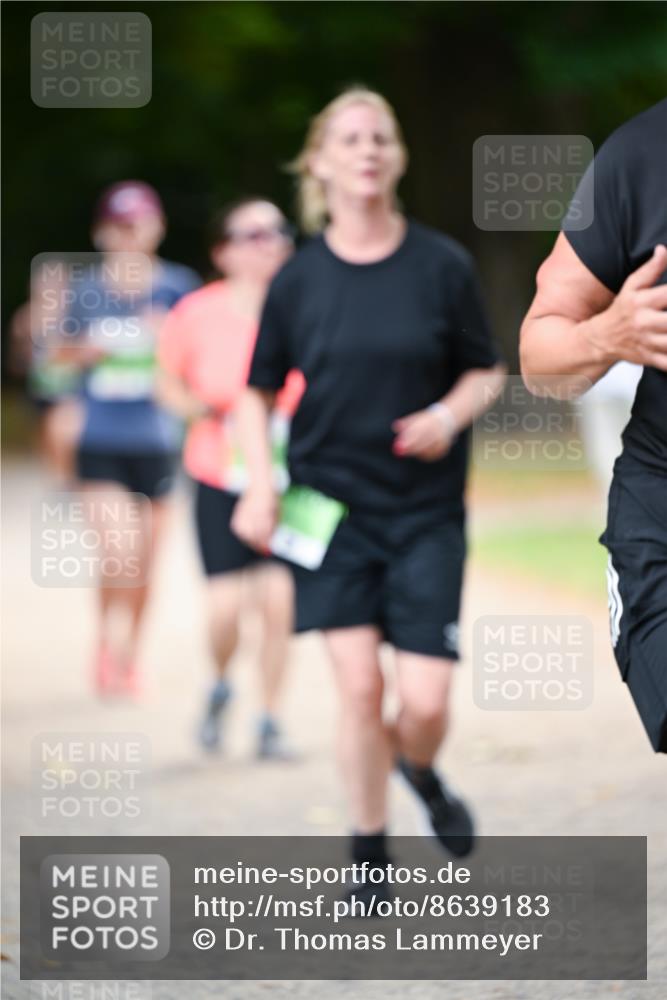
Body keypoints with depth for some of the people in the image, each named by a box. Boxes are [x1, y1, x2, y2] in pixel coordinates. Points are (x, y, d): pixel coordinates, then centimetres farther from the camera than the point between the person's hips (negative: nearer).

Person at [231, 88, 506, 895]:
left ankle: (420, 772, 31)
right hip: (330, 505, 0)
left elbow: (486, 372, 8)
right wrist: (259, 485, -4)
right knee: (358, 685, -8)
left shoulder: (442, 267, -2)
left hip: (427, 510, 0)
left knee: (424, 701, -6)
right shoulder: (298, 280, 0)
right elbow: (258, 393, 9)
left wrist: (449, 414, -13)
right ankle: (370, 855, 10)